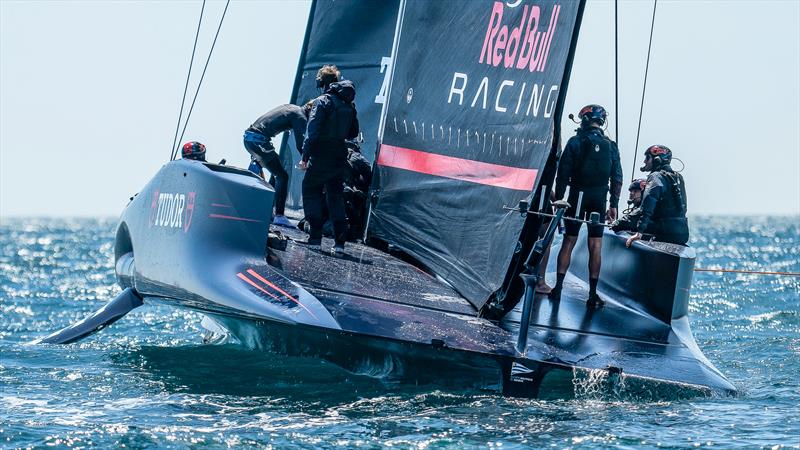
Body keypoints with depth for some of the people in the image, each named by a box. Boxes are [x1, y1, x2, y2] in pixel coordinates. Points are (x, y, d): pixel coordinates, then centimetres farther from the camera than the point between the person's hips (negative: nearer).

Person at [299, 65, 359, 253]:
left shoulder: (323, 102, -11)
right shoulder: (349, 104, 9)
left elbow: (312, 132, -17)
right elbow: (353, 133, 15)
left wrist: (305, 157, -16)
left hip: (321, 158, -6)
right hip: (340, 158, 6)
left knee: (310, 192, 6)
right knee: (336, 197, 13)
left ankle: (315, 237, -2)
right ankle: (340, 241, 6)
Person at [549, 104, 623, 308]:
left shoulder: (575, 142, -4)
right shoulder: (611, 147, 4)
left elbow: (562, 174, -5)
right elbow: (617, 178, 3)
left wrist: (558, 199, 0)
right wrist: (614, 205, 7)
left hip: (578, 196, -2)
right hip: (599, 199, 2)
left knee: (569, 242, 6)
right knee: (596, 245, 3)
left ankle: (558, 287, 3)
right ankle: (593, 294, 1)